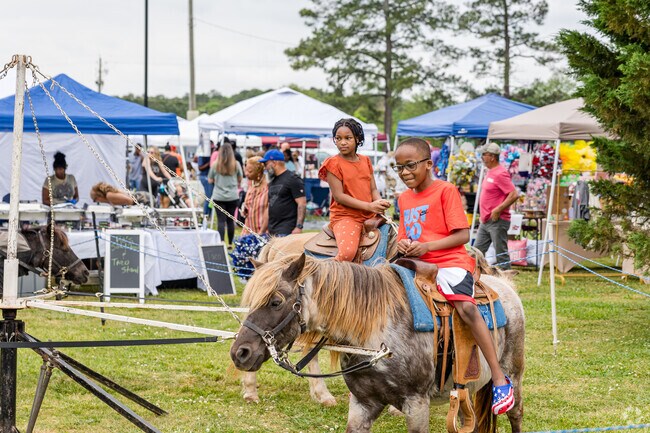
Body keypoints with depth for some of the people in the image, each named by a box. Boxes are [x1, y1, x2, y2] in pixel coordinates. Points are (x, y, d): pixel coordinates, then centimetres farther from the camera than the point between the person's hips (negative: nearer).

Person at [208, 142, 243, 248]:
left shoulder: (215, 165, -4)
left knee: (221, 220, -2)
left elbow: (210, 180, 3)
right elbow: (240, 179, 9)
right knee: (230, 220, 10)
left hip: (218, 196, -1)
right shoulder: (236, 165, -3)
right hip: (233, 196, 1)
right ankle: (230, 243, 16)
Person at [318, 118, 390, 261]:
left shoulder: (365, 161, 15)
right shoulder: (334, 164, -2)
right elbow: (339, 196, -10)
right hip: (345, 216, -6)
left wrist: (379, 202, -11)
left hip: (370, 216, 6)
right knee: (348, 252, -32)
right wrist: (369, 206, -17)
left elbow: (373, 189, 15)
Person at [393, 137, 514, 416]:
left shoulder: (445, 191, -6)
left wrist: (427, 246, -22)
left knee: (466, 307, -30)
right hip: (416, 265, 8)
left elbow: (463, 234, -12)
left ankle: (499, 379, -27)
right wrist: (403, 244, -3)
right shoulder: (404, 198, 15)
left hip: (450, 261, -8)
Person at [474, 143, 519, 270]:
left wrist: (498, 210, -23)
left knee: (501, 255, -4)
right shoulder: (490, 172, 13)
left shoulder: (500, 174, -16)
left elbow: (514, 195, -23)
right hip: (485, 221, 10)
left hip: (497, 221, -10)